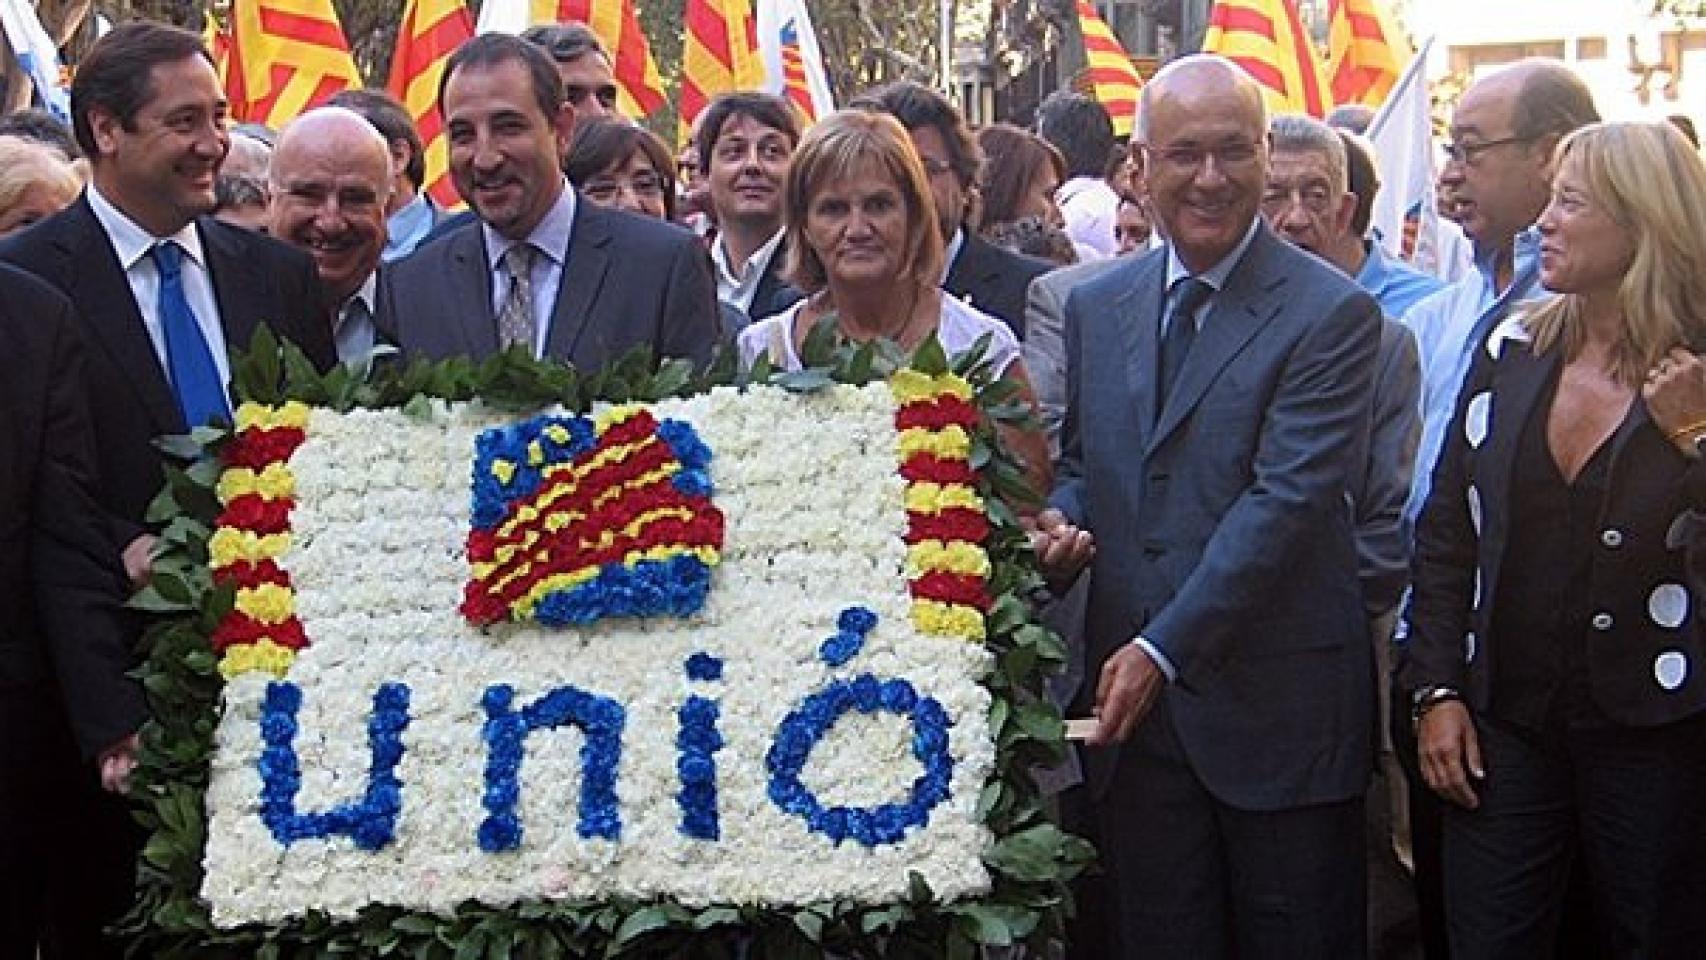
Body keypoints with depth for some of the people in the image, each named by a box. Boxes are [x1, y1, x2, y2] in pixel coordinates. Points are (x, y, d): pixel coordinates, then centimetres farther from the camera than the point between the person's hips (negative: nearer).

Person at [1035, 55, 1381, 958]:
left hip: (1276, 705, -4)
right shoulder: (1095, 306, 9)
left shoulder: (1332, 314, -9)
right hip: (1127, 701, 5)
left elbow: (1285, 500, -16)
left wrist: (1164, 648, -21)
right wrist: (1059, 524, -6)